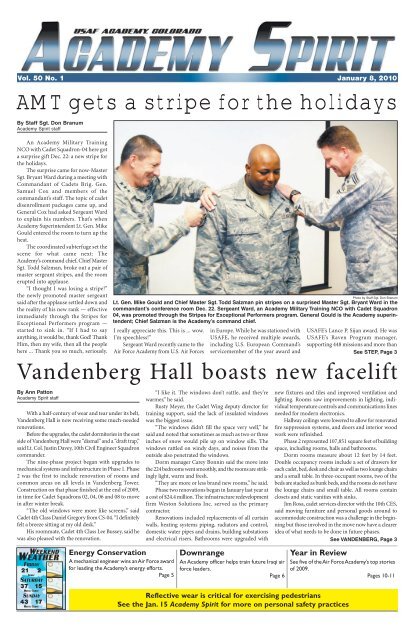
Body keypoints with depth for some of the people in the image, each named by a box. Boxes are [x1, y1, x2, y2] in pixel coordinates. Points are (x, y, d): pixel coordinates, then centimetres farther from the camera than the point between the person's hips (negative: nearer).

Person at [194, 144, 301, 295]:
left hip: (279, 291, 5)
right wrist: (216, 292, -13)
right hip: (237, 291, -5)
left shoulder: (285, 202, 7)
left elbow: (292, 251, 13)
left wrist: (293, 288, 10)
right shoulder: (222, 203, -11)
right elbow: (207, 258, -12)